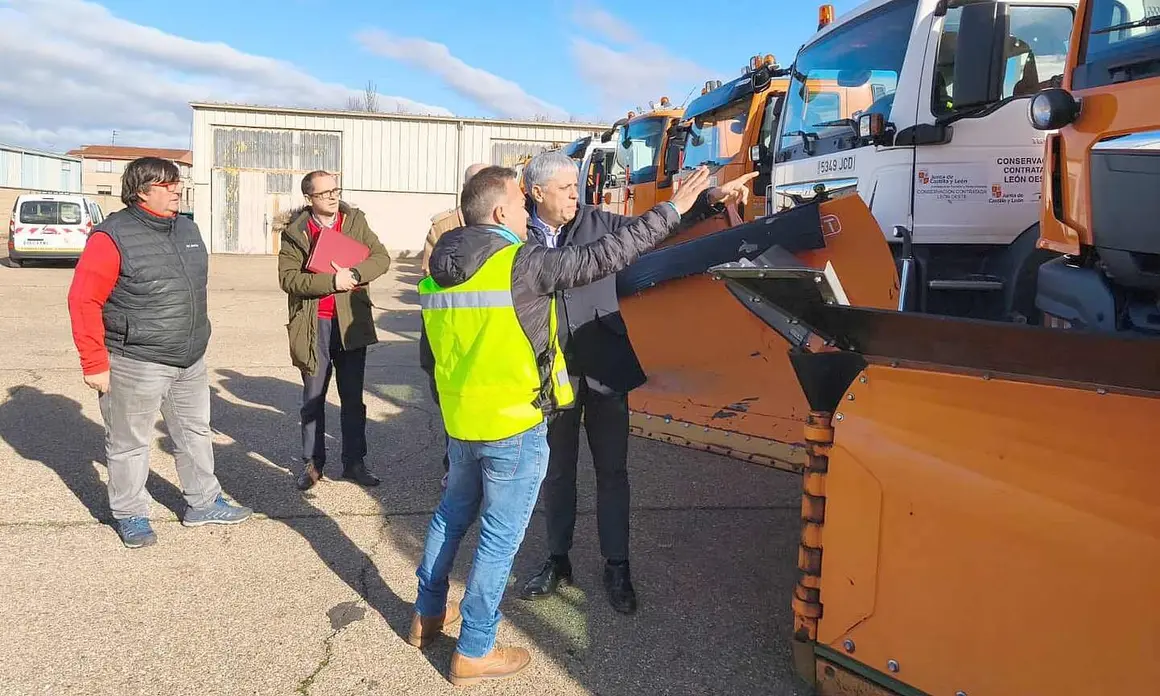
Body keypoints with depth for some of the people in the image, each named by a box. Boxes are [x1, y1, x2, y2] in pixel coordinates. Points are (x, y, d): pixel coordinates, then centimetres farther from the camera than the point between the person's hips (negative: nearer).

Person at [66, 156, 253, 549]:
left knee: (196, 432, 17)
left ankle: (203, 504, 32)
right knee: (130, 443, 8)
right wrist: (94, 364, -16)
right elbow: (83, 301, -16)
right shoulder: (113, 236, -15)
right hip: (136, 365, -7)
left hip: (190, 361, 7)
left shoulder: (187, 229, 8)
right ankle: (130, 515, 26)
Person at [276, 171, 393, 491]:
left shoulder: (356, 221, 5)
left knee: (353, 398, 9)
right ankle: (312, 464, 21)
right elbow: (288, 278, -10)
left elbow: (381, 257, -2)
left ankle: (354, 462, 20)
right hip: (313, 324, -1)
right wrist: (332, 282, -19)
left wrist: (354, 274, -19)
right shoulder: (295, 231, -2)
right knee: (313, 400, 9)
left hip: (351, 322, 2)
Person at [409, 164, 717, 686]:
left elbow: (429, 357, 13)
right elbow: (603, 256, -17)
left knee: (452, 513, 25)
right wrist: (672, 210, -9)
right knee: (501, 539, 6)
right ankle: (473, 654, 18)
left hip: (461, 424, 8)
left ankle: (427, 616, 39)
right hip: (515, 428, -7)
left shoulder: (438, 272, 5)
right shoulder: (522, 264, -18)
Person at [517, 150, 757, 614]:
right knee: (557, 471, 14)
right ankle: (558, 560, 32)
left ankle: (616, 567, 24)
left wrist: (713, 199, -12)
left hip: (605, 371, 1)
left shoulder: (598, 224, 0)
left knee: (612, 471, 9)